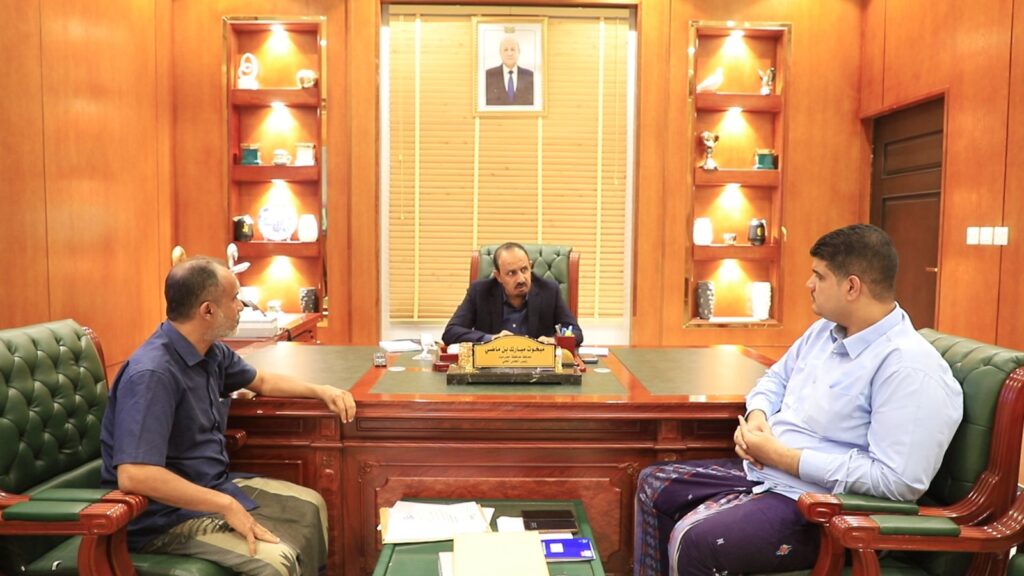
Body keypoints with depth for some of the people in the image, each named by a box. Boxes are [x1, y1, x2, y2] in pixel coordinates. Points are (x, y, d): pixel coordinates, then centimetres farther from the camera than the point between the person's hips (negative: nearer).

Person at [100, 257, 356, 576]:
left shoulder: (212, 352, 1)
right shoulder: (152, 373, -27)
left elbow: (262, 381, 21)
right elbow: (134, 476, -35)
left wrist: (321, 391, 9)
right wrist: (226, 506, -29)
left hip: (214, 486, 9)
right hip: (167, 515, -9)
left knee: (310, 506, 15)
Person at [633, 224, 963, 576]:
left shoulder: (909, 368, -22)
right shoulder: (826, 329, 8)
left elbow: (898, 479, -28)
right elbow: (777, 377, 23)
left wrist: (782, 456, -22)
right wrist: (757, 416, -3)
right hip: (762, 471, 10)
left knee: (694, 541, -27)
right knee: (654, 484, 8)